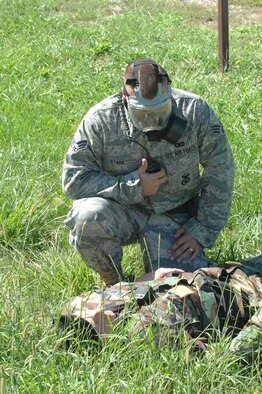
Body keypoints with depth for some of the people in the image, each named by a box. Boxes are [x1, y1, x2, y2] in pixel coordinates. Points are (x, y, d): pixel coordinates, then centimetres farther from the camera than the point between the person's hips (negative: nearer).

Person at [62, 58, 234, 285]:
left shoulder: (195, 111, -12)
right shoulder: (101, 120, -16)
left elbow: (220, 172, -4)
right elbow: (73, 180, -16)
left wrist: (202, 232, -7)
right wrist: (134, 187, -22)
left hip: (172, 218, 0)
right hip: (120, 212, 0)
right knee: (88, 216, -34)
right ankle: (113, 283, -4)